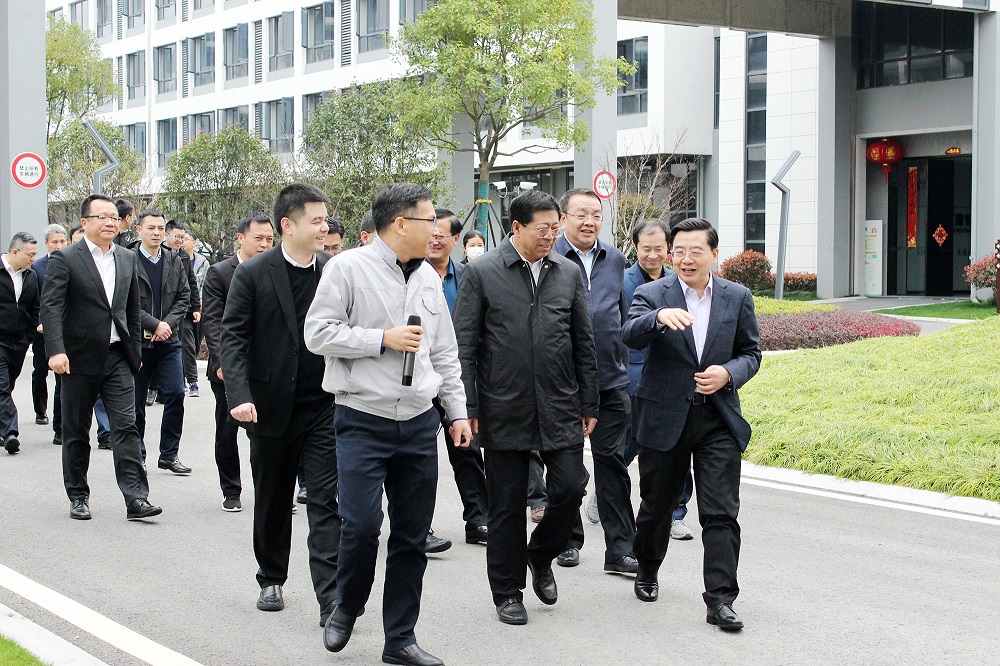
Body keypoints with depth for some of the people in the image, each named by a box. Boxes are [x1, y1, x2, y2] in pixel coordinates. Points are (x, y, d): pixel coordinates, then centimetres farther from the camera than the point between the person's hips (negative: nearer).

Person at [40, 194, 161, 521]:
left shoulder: (128, 260, 11)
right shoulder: (64, 259, -5)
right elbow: (50, 307, -13)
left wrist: (135, 350, 15)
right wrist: (55, 351, -23)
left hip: (118, 358, 3)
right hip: (79, 359, -3)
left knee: (126, 426, -6)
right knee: (76, 432, 8)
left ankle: (136, 498, -9)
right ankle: (78, 497, 20)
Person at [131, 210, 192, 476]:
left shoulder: (174, 262, 9)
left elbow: (184, 297, 8)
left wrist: (168, 324, -7)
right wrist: (154, 324, -15)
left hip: (168, 342, 3)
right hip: (137, 342, -3)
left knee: (176, 394, -5)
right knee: (136, 401, 5)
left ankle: (169, 454, 6)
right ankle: (137, 455, 18)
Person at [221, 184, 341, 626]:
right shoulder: (253, 274, -5)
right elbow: (234, 337, -7)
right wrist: (239, 395, -19)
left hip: (324, 407, 1)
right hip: (272, 407, 0)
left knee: (326, 502, -5)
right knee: (272, 502, 14)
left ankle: (331, 598, -5)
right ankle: (271, 581, 32)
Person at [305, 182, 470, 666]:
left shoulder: (428, 277, 12)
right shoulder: (348, 268, -6)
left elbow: (444, 353, 18)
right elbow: (318, 333, -11)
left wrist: (458, 412, 14)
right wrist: (382, 339, -14)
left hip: (419, 422, 6)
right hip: (363, 421, -5)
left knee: (412, 535, 7)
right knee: (362, 525, -11)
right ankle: (347, 607, 19)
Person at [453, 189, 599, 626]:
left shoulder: (569, 273, 7)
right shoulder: (481, 273, -3)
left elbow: (584, 344, 12)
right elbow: (463, 346, -4)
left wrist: (589, 404, 10)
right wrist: (467, 408, -8)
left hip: (560, 407, 3)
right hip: (504, 409, -3)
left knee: (570, 487, -5)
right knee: (507, 504, 5)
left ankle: (540, 556, 25)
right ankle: (508, 592, 20)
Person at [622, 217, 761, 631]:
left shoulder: (737, 297, 5)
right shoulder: (652, 294, -3)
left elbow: (751, 352, 10)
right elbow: (630, 336, -22)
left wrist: (728, 373, -12)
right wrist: (660, 317, -42)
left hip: (719, 419, 1)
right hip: (664, 418, -1)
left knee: (721, 513, -5)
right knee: (656, 504, 15)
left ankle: (720, 599, -4)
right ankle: (647, 571, 39)